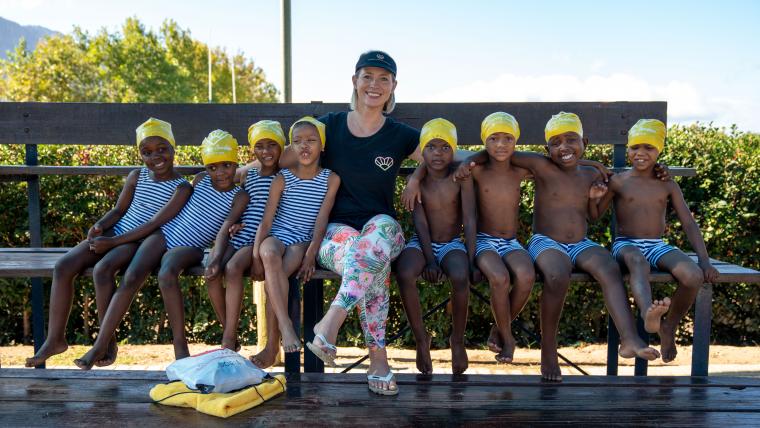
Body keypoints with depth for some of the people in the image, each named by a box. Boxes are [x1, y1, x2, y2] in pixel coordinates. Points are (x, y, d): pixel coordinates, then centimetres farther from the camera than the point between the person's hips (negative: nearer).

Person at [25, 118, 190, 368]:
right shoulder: (137, 177, 10)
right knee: (63, 266, -12)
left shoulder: (182, 188, -8)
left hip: (142, 242, -6)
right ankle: (55, 338, -1)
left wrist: (115, 240, -16)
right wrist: (100, 226, -9)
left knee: (102, 269, -33)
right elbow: (120, 209, 13)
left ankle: (107, 340, -17)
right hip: (114, 234, 6)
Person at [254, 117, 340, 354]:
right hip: (276, 236, 1)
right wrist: (255, 253, -12)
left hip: (302, 241, -1)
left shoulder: (331, 179, 3)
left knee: (277, 273, -31)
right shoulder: (282, 178, 4)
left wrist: (311, 254, -13)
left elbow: (321, 221, -2)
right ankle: (285, 325, -35)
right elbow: (266, 220, -1)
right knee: (269, 254, -36)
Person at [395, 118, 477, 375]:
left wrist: (471, 261, -17)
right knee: (404, 274, -32)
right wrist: (429, 260, -18)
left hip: (452, 244, 0)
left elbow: (469, 220, -8)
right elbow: (420, 222, -8)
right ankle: (421, 338, -9)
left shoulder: (461, 178, -4)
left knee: (460, 277, -34)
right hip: (422, 243, 1)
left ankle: (458, 339, -6)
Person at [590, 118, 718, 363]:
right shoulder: (618, 181, 4)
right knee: (638, 261, -40)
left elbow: (689, 223, 6)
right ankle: (648, 313, -69)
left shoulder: (668, 185, 9)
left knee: (694, 276, -26)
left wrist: (704, 260, -5)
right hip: (626, 244, -3)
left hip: (658, 246, 3)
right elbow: (594, 216, 7)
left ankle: (669, 327, 0)